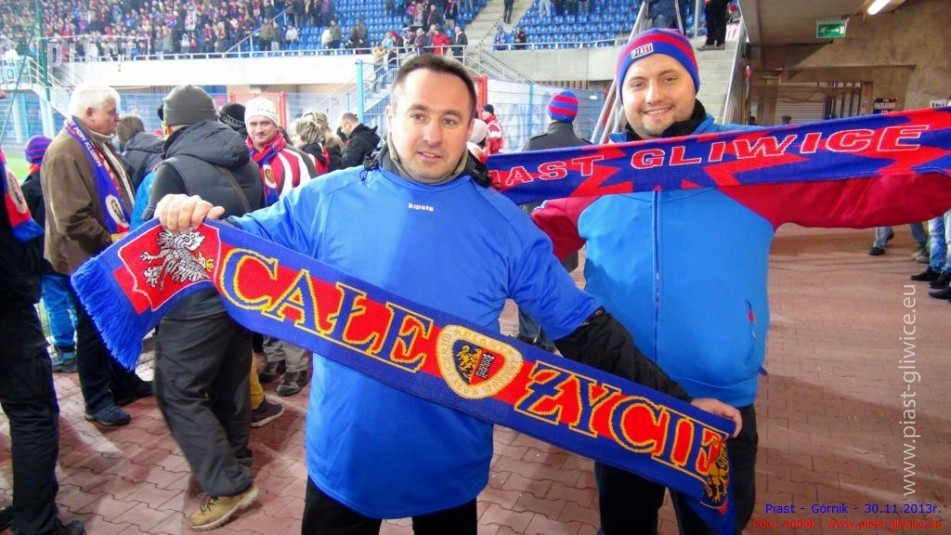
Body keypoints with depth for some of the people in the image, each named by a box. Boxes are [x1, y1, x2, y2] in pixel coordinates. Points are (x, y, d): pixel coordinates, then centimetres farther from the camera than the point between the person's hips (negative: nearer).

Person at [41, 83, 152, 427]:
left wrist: (130, 234, 10)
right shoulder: (65, 153, -20)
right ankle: (97, 401, 17)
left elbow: (119, 195, 21)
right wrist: (109, 242, -18)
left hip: (113, 254, 9)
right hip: (88, 259, -9)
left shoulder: (99, 145, 11)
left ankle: (124, 382, 33)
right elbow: (73, 218, -27)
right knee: (94, 329, 3)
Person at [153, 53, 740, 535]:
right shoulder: (325, 200, -8)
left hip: (451, 466, 1)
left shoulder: (506, 224, -7)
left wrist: (676, 401, -6)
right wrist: (199, 221, -19)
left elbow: (583, 327, -4)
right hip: (344, 460, 0)